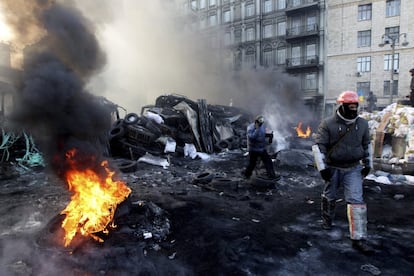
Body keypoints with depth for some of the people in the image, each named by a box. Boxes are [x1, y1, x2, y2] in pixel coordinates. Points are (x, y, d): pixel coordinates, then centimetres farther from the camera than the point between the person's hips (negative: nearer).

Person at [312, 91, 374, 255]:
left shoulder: (362, 124, 1)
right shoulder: (328, 124, -13)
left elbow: (366, 144, 15)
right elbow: (318, 146, -14)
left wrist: (368, 164, 16)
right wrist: (322, 167, -17)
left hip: (354, 169, 3)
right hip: (333, 168, -2)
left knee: (357, 201, -6)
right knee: (329, 197, 16)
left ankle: (358, 239, -2)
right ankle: (327, 220, 44)